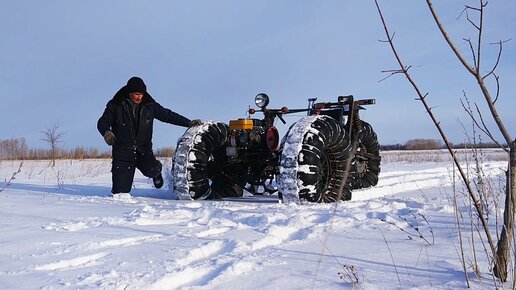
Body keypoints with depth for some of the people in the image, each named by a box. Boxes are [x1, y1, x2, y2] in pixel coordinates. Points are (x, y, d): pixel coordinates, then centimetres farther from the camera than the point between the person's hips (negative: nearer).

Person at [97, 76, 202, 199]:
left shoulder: (149, 105, 3)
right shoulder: (116, 105, -3)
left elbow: (168, 115, 8)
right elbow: (103, 122, -3)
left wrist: (189, 123, 2)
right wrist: (106, 132, -27)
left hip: (144, 148, 2)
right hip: (123, 149, -2)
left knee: (151, 169, -21)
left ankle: (156, 171, 17)